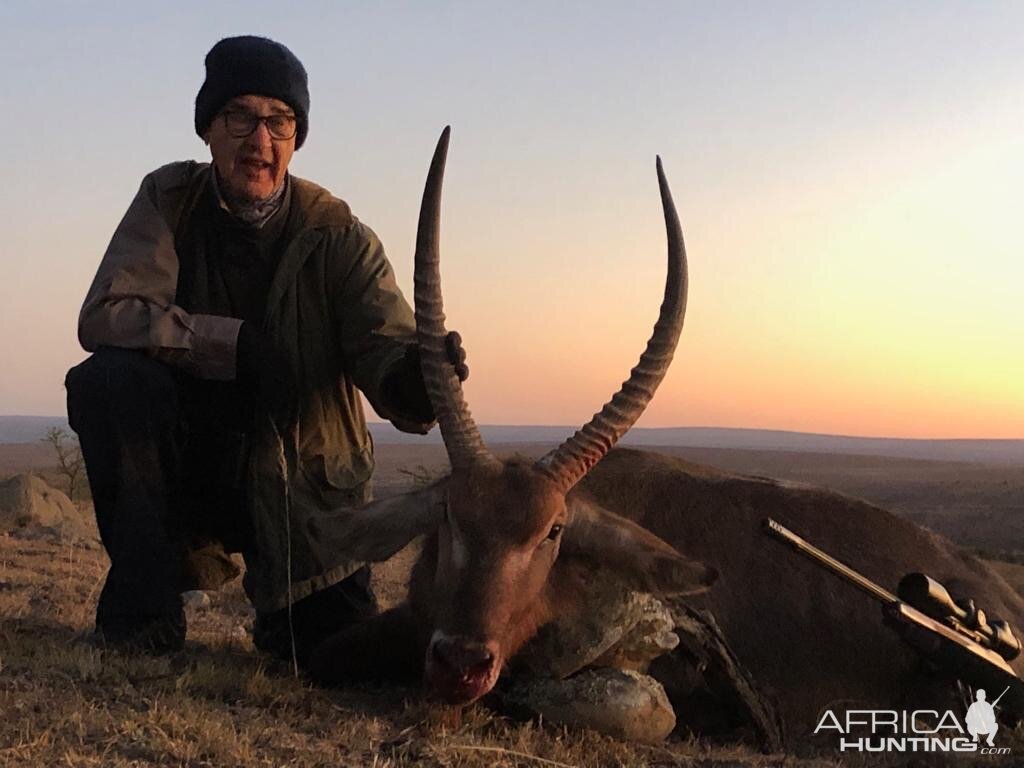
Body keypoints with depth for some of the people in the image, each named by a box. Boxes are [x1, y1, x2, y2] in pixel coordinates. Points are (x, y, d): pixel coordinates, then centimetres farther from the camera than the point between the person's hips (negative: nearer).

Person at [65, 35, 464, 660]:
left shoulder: (339, 238, -9)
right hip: (189, 461, 0)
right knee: (107, 379, -29)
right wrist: (238, 344, -27)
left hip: (302, 484, 0)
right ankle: (145, 603, -14)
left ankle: (279, 606, 28)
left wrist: (417, 374, -45)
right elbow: (104, 315, -18)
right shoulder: (169, 200, -7)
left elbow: (385, 346, -20)